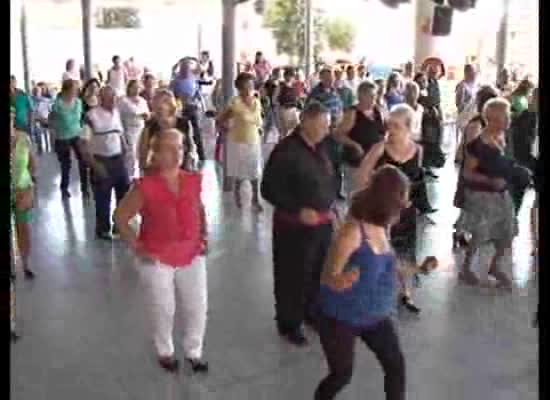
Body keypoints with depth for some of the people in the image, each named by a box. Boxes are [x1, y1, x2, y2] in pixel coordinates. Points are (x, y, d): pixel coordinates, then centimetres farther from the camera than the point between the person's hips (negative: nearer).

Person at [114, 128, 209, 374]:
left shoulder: (193, 181, -2)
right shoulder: (145, 187, -15)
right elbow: (120, 217, -7)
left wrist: (204, 236, 8)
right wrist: (136, 247, -10)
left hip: (192, 256, 4)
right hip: (157, 259, -4)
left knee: (197, 308, 11)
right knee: (163, 310, 11)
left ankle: (194, 352, 33)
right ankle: (165, 352, 36)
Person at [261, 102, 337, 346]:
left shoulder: (320, 148, 7)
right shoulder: (286, 150, -18)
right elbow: (269, 189, -18)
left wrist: (329, 206, 11)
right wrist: (299, 210, -23)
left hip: (322, 222, 8)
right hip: (295, 225, -7)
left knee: (321, 272, 18)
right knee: (294, 276, 4)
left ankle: (313, 313, 40)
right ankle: (289, 324, 23)